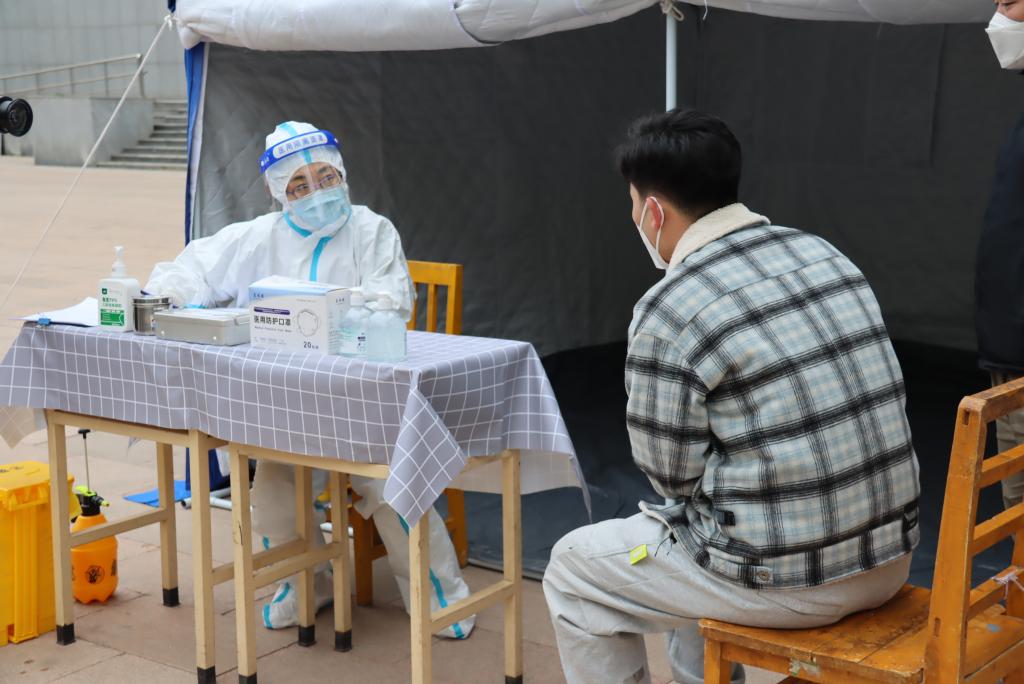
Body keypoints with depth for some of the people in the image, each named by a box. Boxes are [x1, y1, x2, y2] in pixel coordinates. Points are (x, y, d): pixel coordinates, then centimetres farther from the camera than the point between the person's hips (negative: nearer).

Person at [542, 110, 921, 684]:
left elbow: (673, 475, -9)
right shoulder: (822, 254, 6)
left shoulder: (669, 313, -16)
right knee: (688, 517, 34)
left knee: (574, 568, 14)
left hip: (789, 579, -7)